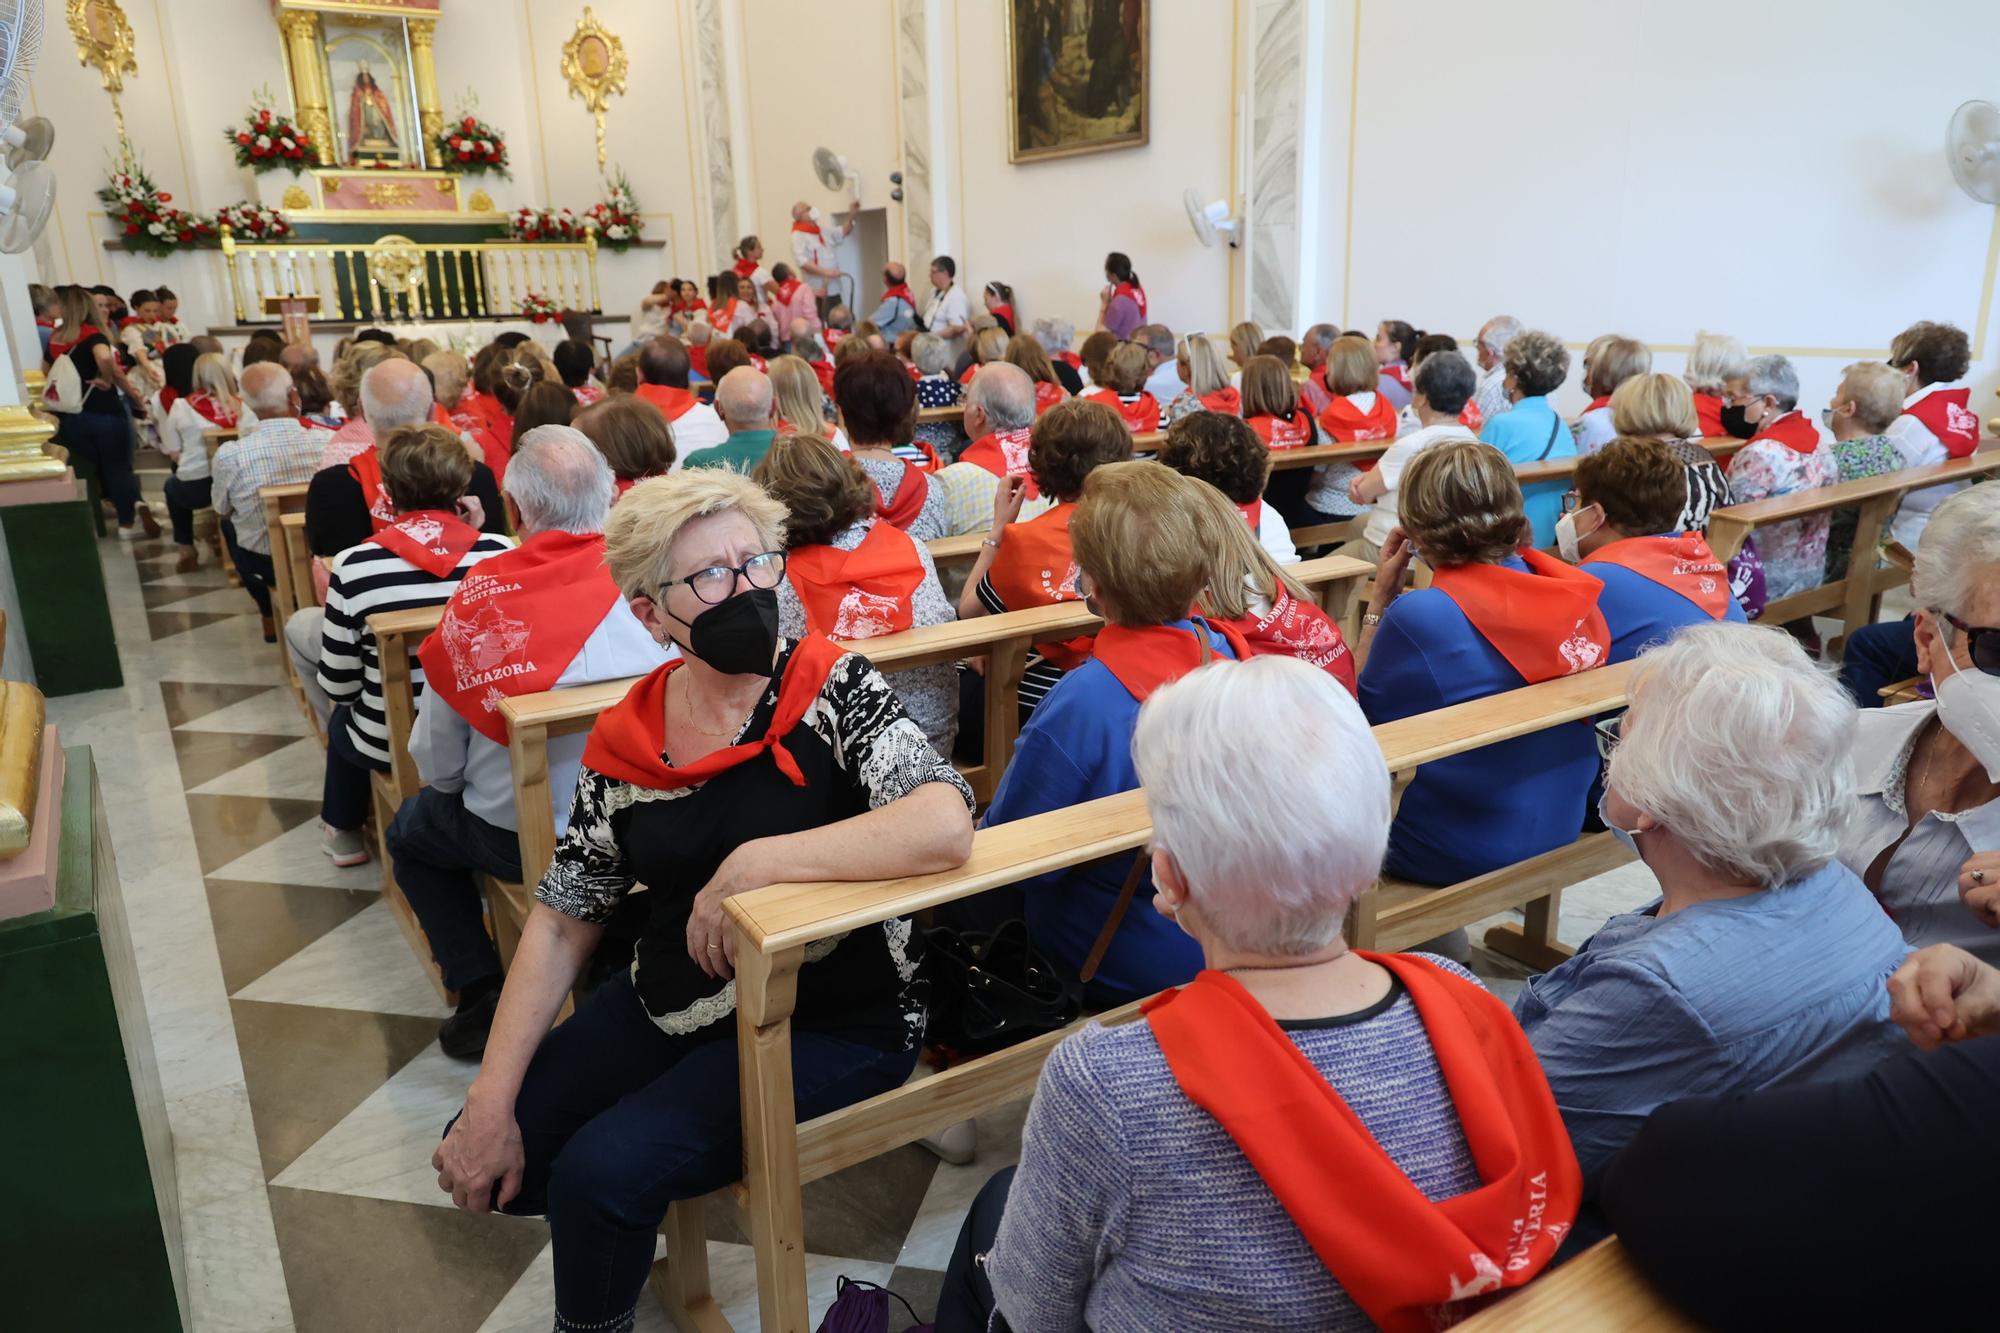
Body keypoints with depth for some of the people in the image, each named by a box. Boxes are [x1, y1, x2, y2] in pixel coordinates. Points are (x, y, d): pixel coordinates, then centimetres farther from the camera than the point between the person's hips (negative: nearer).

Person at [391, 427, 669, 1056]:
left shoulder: (479, 596, -19)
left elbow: (437, 763, -7)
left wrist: (452, 782, 16)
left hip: (522, 839, -3)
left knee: (411, 831, 28)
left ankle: (483, 996, 19)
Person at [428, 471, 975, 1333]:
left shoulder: (832, 691, -16)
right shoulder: (626, 738, -3)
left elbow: (945, 825, -33)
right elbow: (563, 920, 3)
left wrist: (749, 865, -31)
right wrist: (491, 1099, -5)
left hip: (830, 1026, -5)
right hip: (667, 1008, 5)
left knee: (601, 1171, -20)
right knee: (489, 1168, 2)